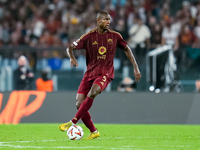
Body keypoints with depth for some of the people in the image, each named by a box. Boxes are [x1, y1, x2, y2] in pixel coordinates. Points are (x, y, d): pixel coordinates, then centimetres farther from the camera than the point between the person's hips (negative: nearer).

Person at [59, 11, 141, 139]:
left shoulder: (115, 36, 3)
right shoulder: (89, 37, -1)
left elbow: (127, 49, 17)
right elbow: (70, 47, 2)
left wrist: (136, 68, 12)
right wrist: (72, 58, -20)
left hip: (105, 73, -2)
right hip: (90, 73, 2)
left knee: (92, 93, -31)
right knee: (79, 104, -6)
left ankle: (73, 122, -28)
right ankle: (94, 131, 11)